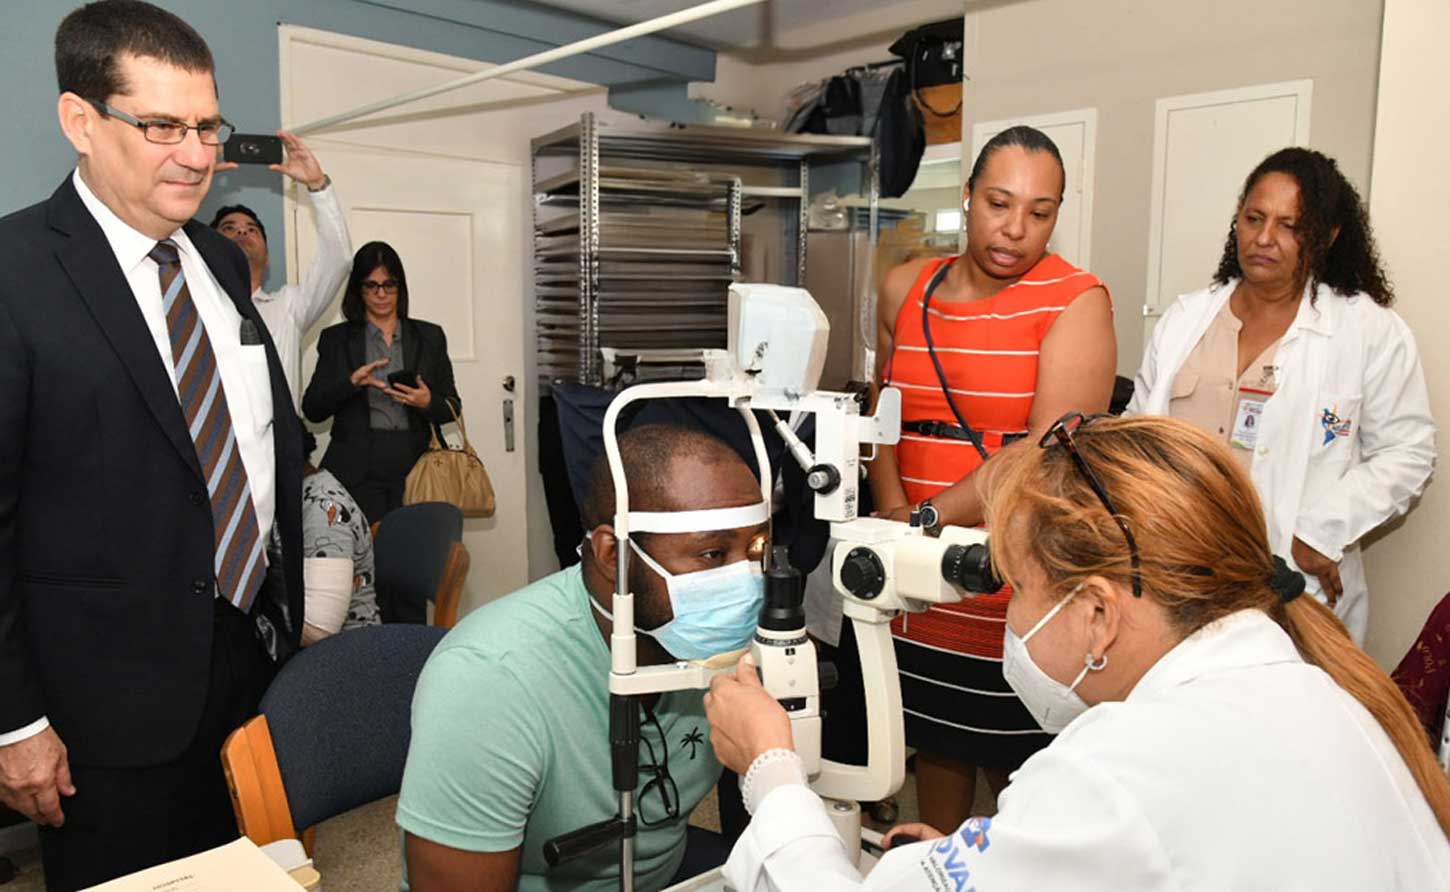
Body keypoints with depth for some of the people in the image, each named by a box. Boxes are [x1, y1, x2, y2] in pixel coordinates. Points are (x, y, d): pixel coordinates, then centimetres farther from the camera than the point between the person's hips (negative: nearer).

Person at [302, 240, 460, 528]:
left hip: (413, 468, 1)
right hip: (357, 472, -1)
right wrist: (351, 382, -12)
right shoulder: (336, 339, 9)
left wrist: (428, 402, -10)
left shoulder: (430, 337, 11)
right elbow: (312, 410, 4)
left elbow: (452, 407, 11)